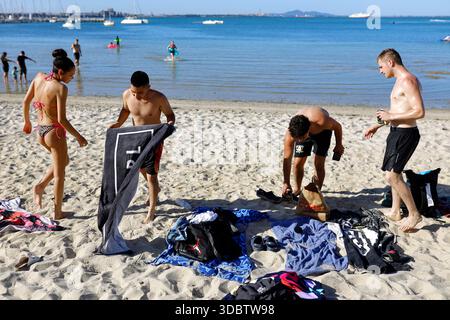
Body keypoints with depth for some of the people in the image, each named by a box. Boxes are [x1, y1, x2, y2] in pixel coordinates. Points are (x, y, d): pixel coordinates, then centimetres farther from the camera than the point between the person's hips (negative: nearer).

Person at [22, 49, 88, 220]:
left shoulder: (39, 76, 0)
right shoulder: (61, 88, -21)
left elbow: (25, 101, 8)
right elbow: (62, 119, -23)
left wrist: (27, 122, 22)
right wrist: (78, 136, -13)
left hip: (40, 130, 7)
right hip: (54, 131, -7)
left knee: (64, 161, 30)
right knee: (60, 173, 9)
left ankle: (40, 186, 17)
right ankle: (57, 212, 19)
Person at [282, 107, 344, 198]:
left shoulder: (322, 122, -45)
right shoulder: (290, 134, -38)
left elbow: (337, 126, -21)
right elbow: (287, 159, -30)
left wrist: (339, 145, -8)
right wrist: (286, 183, -30)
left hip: (322, 131, -1)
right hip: (302, 131, 2)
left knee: (319, 164, -11)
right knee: (298, 163, -3)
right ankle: (298, 189, 21)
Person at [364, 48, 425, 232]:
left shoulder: (408, 81, -18)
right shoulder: (401, 80, 14)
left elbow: (419, 112, -25)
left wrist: (390, 116, -20)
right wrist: (378, 125, 22)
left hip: (406, 134, -11)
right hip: (397, 132, 11)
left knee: (392, 176, -12)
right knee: (394, 173, 17)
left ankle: (414, 214, 1)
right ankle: (395, 212, 29)